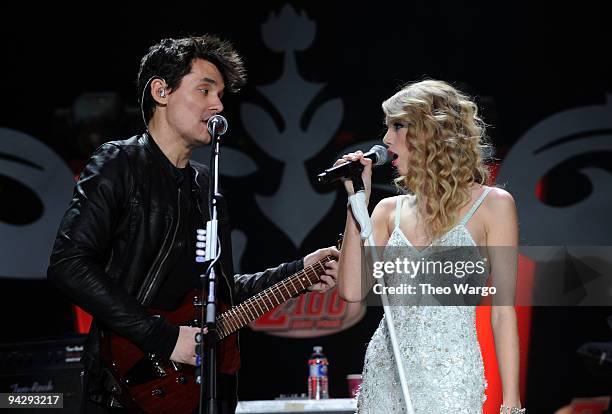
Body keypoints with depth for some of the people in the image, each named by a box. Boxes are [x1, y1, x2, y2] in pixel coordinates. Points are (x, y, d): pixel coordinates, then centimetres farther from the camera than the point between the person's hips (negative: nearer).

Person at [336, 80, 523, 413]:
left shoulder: (492, 205, -2)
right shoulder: (390, 210, 10)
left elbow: (503, 311, -3)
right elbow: (352, 290, -1)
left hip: (450, 379, -4)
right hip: (384, 375, 4)